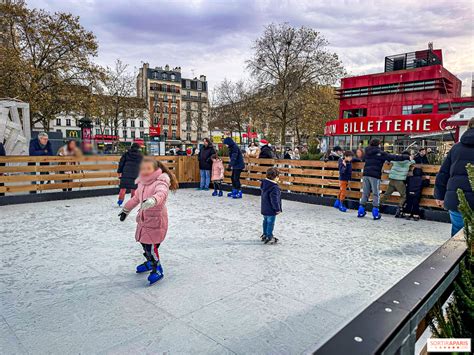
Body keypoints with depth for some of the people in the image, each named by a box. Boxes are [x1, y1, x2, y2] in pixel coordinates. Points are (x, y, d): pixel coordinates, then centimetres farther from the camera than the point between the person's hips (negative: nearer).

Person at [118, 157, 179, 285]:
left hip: (156, 219, -8)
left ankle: (157, 270, 11)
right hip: (144, 218, 9)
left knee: (151, 246, -9)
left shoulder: (160, 182, -19)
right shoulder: (142, 183, 6)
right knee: (143, 242, 21)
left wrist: (152, 200, -63)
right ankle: (150, 262, 45)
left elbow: (161, 193, -42)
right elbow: (136, 198, 21)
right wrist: (126, 210, 30)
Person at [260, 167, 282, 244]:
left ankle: (265, 234, 34)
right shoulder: (274, 187, -25)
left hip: (264, 208, 9)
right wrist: (277, 209, -16)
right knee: (270, 223, 1)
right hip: (271, 210, -9)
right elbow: (274, 200, -25)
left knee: (266, 221, 22)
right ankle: (269, 237, 8)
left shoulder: (264, 184, 3)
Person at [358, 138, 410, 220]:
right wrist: (407, 157, 1)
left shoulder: (367, 152, 14)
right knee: (376, 194, 2)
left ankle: (361, 211, 10)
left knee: (365, 193, 9)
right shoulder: (380, 153, -3)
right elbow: (393, 157, -4)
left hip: (366, 174, 5)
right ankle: (375, 213, 3)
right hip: (375, 176, -5)